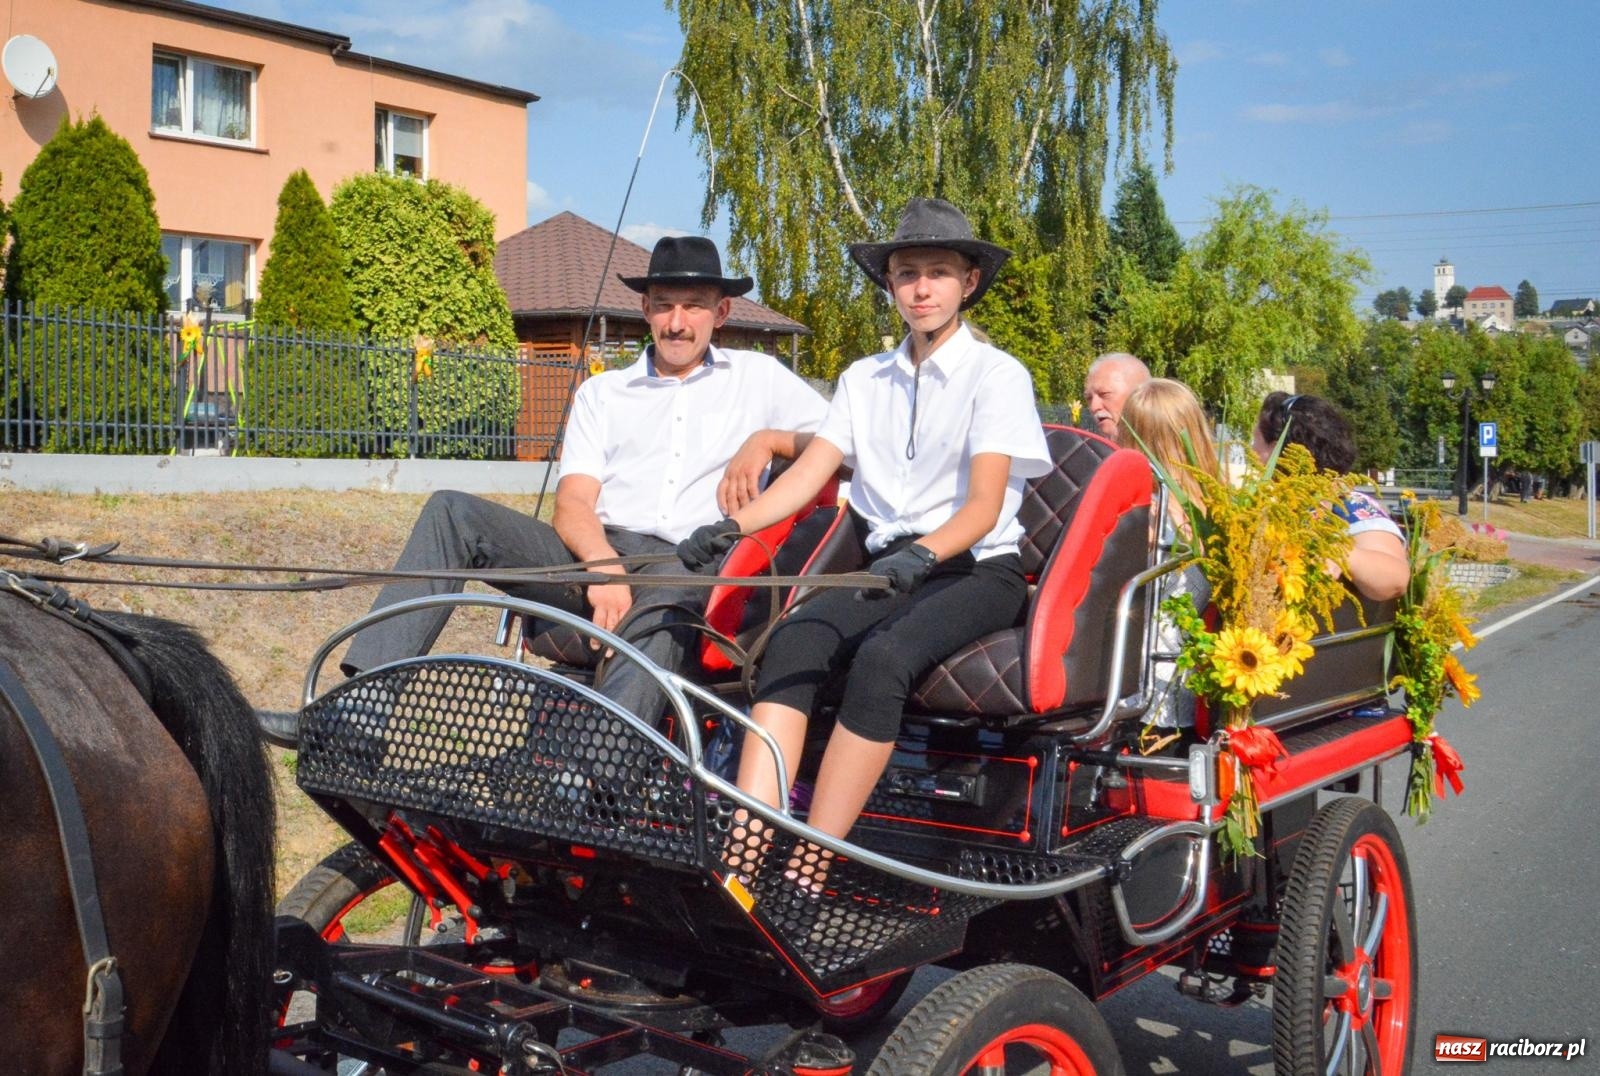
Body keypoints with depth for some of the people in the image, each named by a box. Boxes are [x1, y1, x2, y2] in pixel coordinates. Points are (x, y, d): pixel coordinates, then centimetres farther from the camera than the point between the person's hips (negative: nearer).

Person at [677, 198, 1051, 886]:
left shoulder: (997, 375, 1)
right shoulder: (865, 379, 15)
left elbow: (984, 504, -11)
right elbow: (807, 473, 4)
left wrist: (921, 554, -32)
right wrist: (731, 527, -14)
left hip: (976, 571, -4)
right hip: (887, 567, 4)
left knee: (882, 658, -33)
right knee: (793, 641, -26)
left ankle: (808, 871, -32)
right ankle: (741, 854, -35)